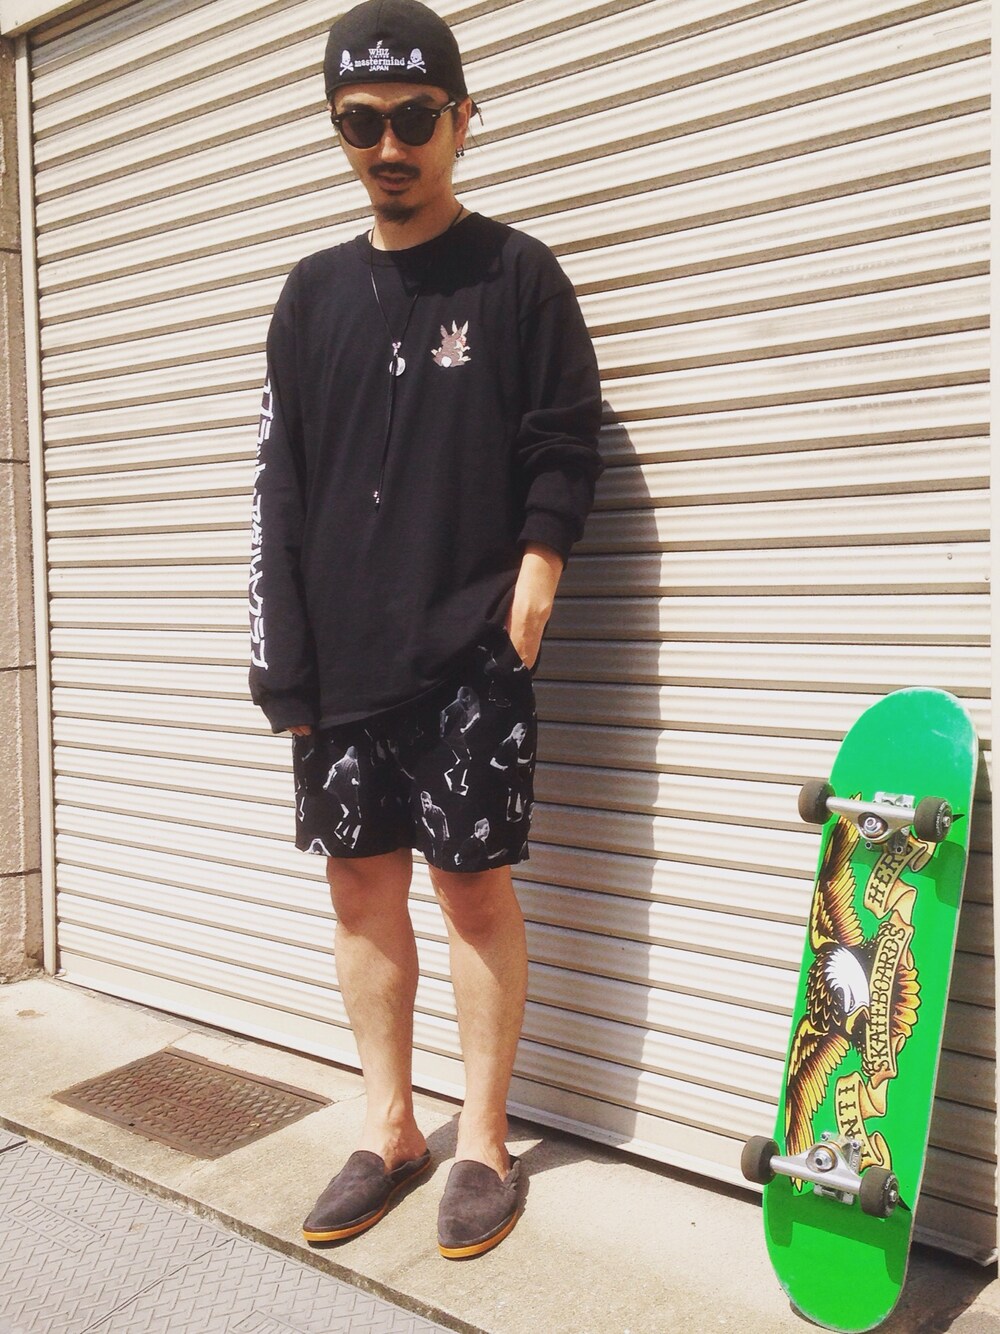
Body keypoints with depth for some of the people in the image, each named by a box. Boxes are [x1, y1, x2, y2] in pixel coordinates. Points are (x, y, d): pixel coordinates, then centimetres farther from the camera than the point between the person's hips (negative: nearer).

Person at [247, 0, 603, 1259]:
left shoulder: (517, 275, 3)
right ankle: (388, 1131, 27)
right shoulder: (313, 293, 12)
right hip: (341, 651, 4)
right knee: (361, 886, 9)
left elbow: (564, 444, 3)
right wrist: (281, 661, 3)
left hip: (470, 647, -4)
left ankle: (483, 1145, 20)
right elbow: (279, 486, 9)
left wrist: (539, 553, -15)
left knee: (472, 883, 1)